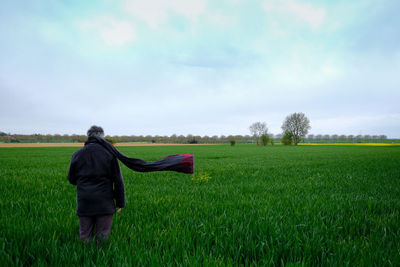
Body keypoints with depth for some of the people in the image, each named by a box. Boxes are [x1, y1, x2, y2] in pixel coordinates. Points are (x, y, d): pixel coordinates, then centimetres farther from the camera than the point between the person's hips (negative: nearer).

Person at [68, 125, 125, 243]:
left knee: (85, 237, 14)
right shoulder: (109, 153, -5)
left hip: (84, 204, 2)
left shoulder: (77, 154, 3)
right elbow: (118, 180, -4)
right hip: (104, 203, -2)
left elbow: (71, 179, 12)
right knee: (102, 237, 8)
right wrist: (120, 202, 4)